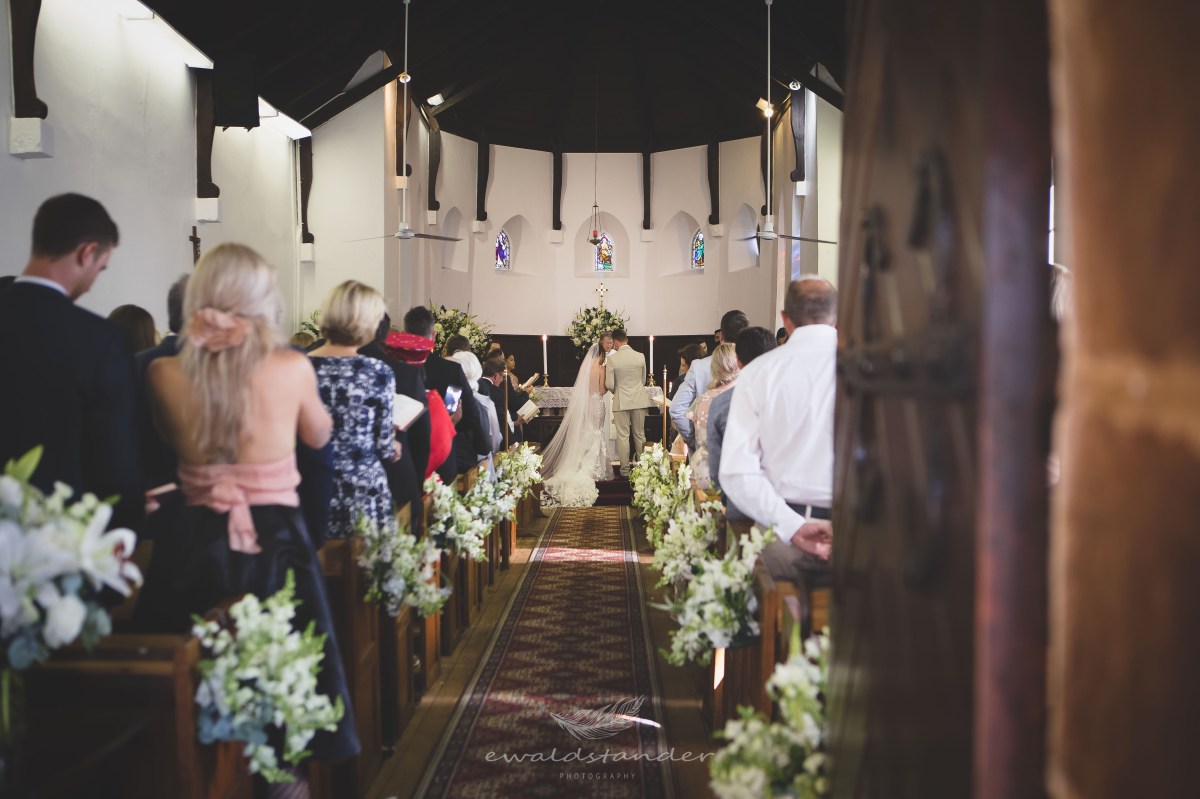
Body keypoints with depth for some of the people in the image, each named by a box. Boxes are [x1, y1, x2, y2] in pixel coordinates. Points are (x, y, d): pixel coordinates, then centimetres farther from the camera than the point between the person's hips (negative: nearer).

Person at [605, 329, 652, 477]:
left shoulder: (612, 359, -11)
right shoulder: (640, 356, -3)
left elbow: (609, 385, -10)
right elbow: (643, 380, 9)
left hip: (621, 401, -3)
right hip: (639, 400, 3)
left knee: (623, 436, 4)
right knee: (640, 434, 12)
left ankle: (625, 469, 7)